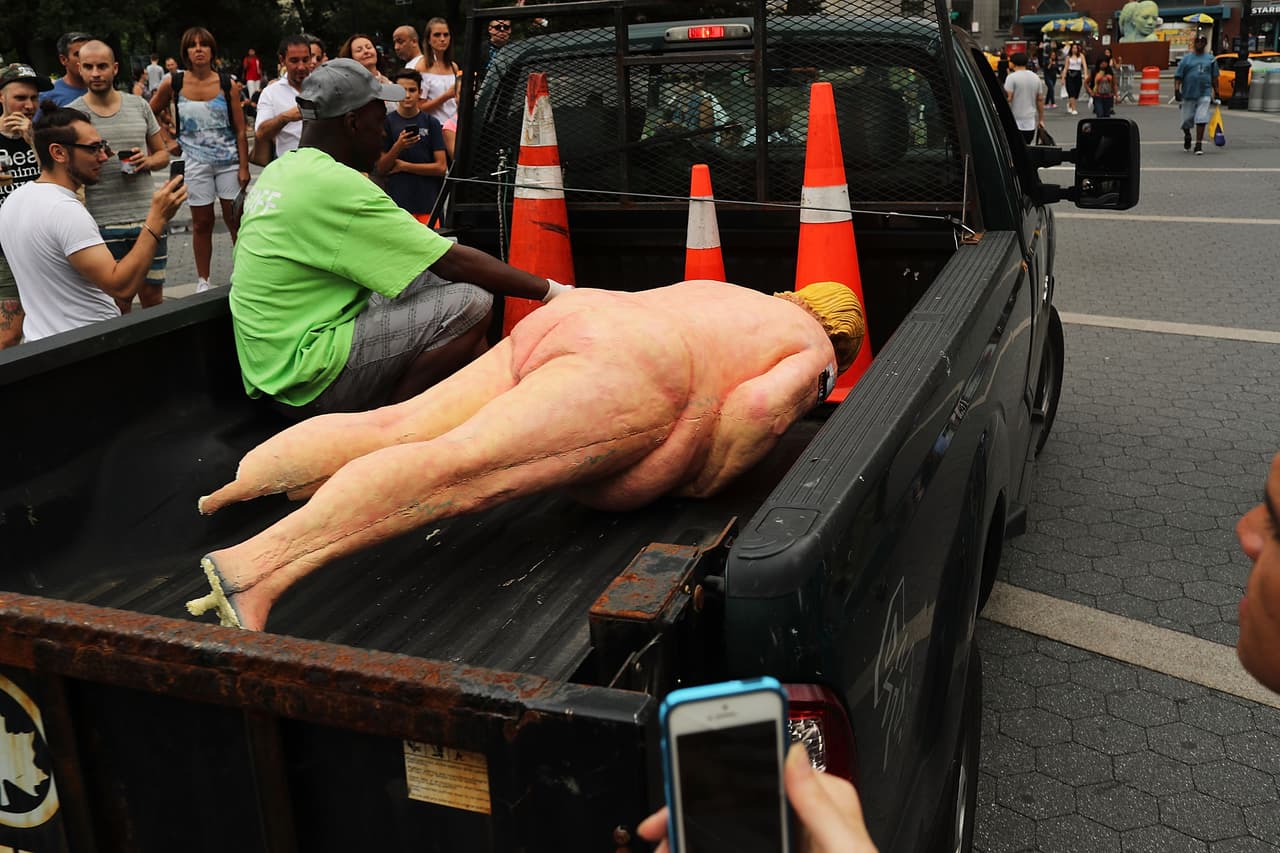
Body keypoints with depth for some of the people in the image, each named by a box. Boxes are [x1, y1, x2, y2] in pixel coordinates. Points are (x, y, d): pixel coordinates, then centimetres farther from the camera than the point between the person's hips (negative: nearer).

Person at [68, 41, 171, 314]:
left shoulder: (139, 106, 8)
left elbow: (162, 154, 17)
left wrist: (148, 161, -5)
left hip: (148, 218, 2)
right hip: (104, 226, -2)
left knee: (153, 297, 10)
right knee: (118, 305, 3)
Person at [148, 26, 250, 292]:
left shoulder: (228, 84, -1)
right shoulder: (173, 84, -1)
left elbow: (240, 131, -1)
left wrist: (244, 168, -6)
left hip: (228, 161, 0)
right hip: (195, 163, 1)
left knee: (236, 220, 1)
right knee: (202, 223, 7)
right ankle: (203, 280, 18)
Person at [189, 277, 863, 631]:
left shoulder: (713, 292, 37)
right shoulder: (814, 352, 15)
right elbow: (759, 406, -7)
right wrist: (700, 483, 8)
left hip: (549, 330, 9)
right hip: (626, 368, -9)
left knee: (393, 429, -1)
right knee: (458, 470, -24)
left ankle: (217, 488, -9)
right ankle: (253, 570, -37)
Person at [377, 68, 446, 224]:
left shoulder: (431, 123, 4)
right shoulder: (387, 122, 3)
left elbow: (441, 167, 0)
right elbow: (381, 169, 1)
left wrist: (404, 166, -4)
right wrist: (398, 147, -16)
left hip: (428, 202, 1)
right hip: (398, 201, 0)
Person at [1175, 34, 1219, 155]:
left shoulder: (1210, 58, 11)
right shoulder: (1187, 58, 5)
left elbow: (1214, 77, 15)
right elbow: (1178, 76, 1)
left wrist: (1216, 93, 12)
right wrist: (1177, 89, -11)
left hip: (1204, 94, 0)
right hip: (1188, 94, 0)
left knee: (1201, 119, -11)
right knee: (1187, 120, 9)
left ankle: (1199, 145, -7)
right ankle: (1187, 138, 37)